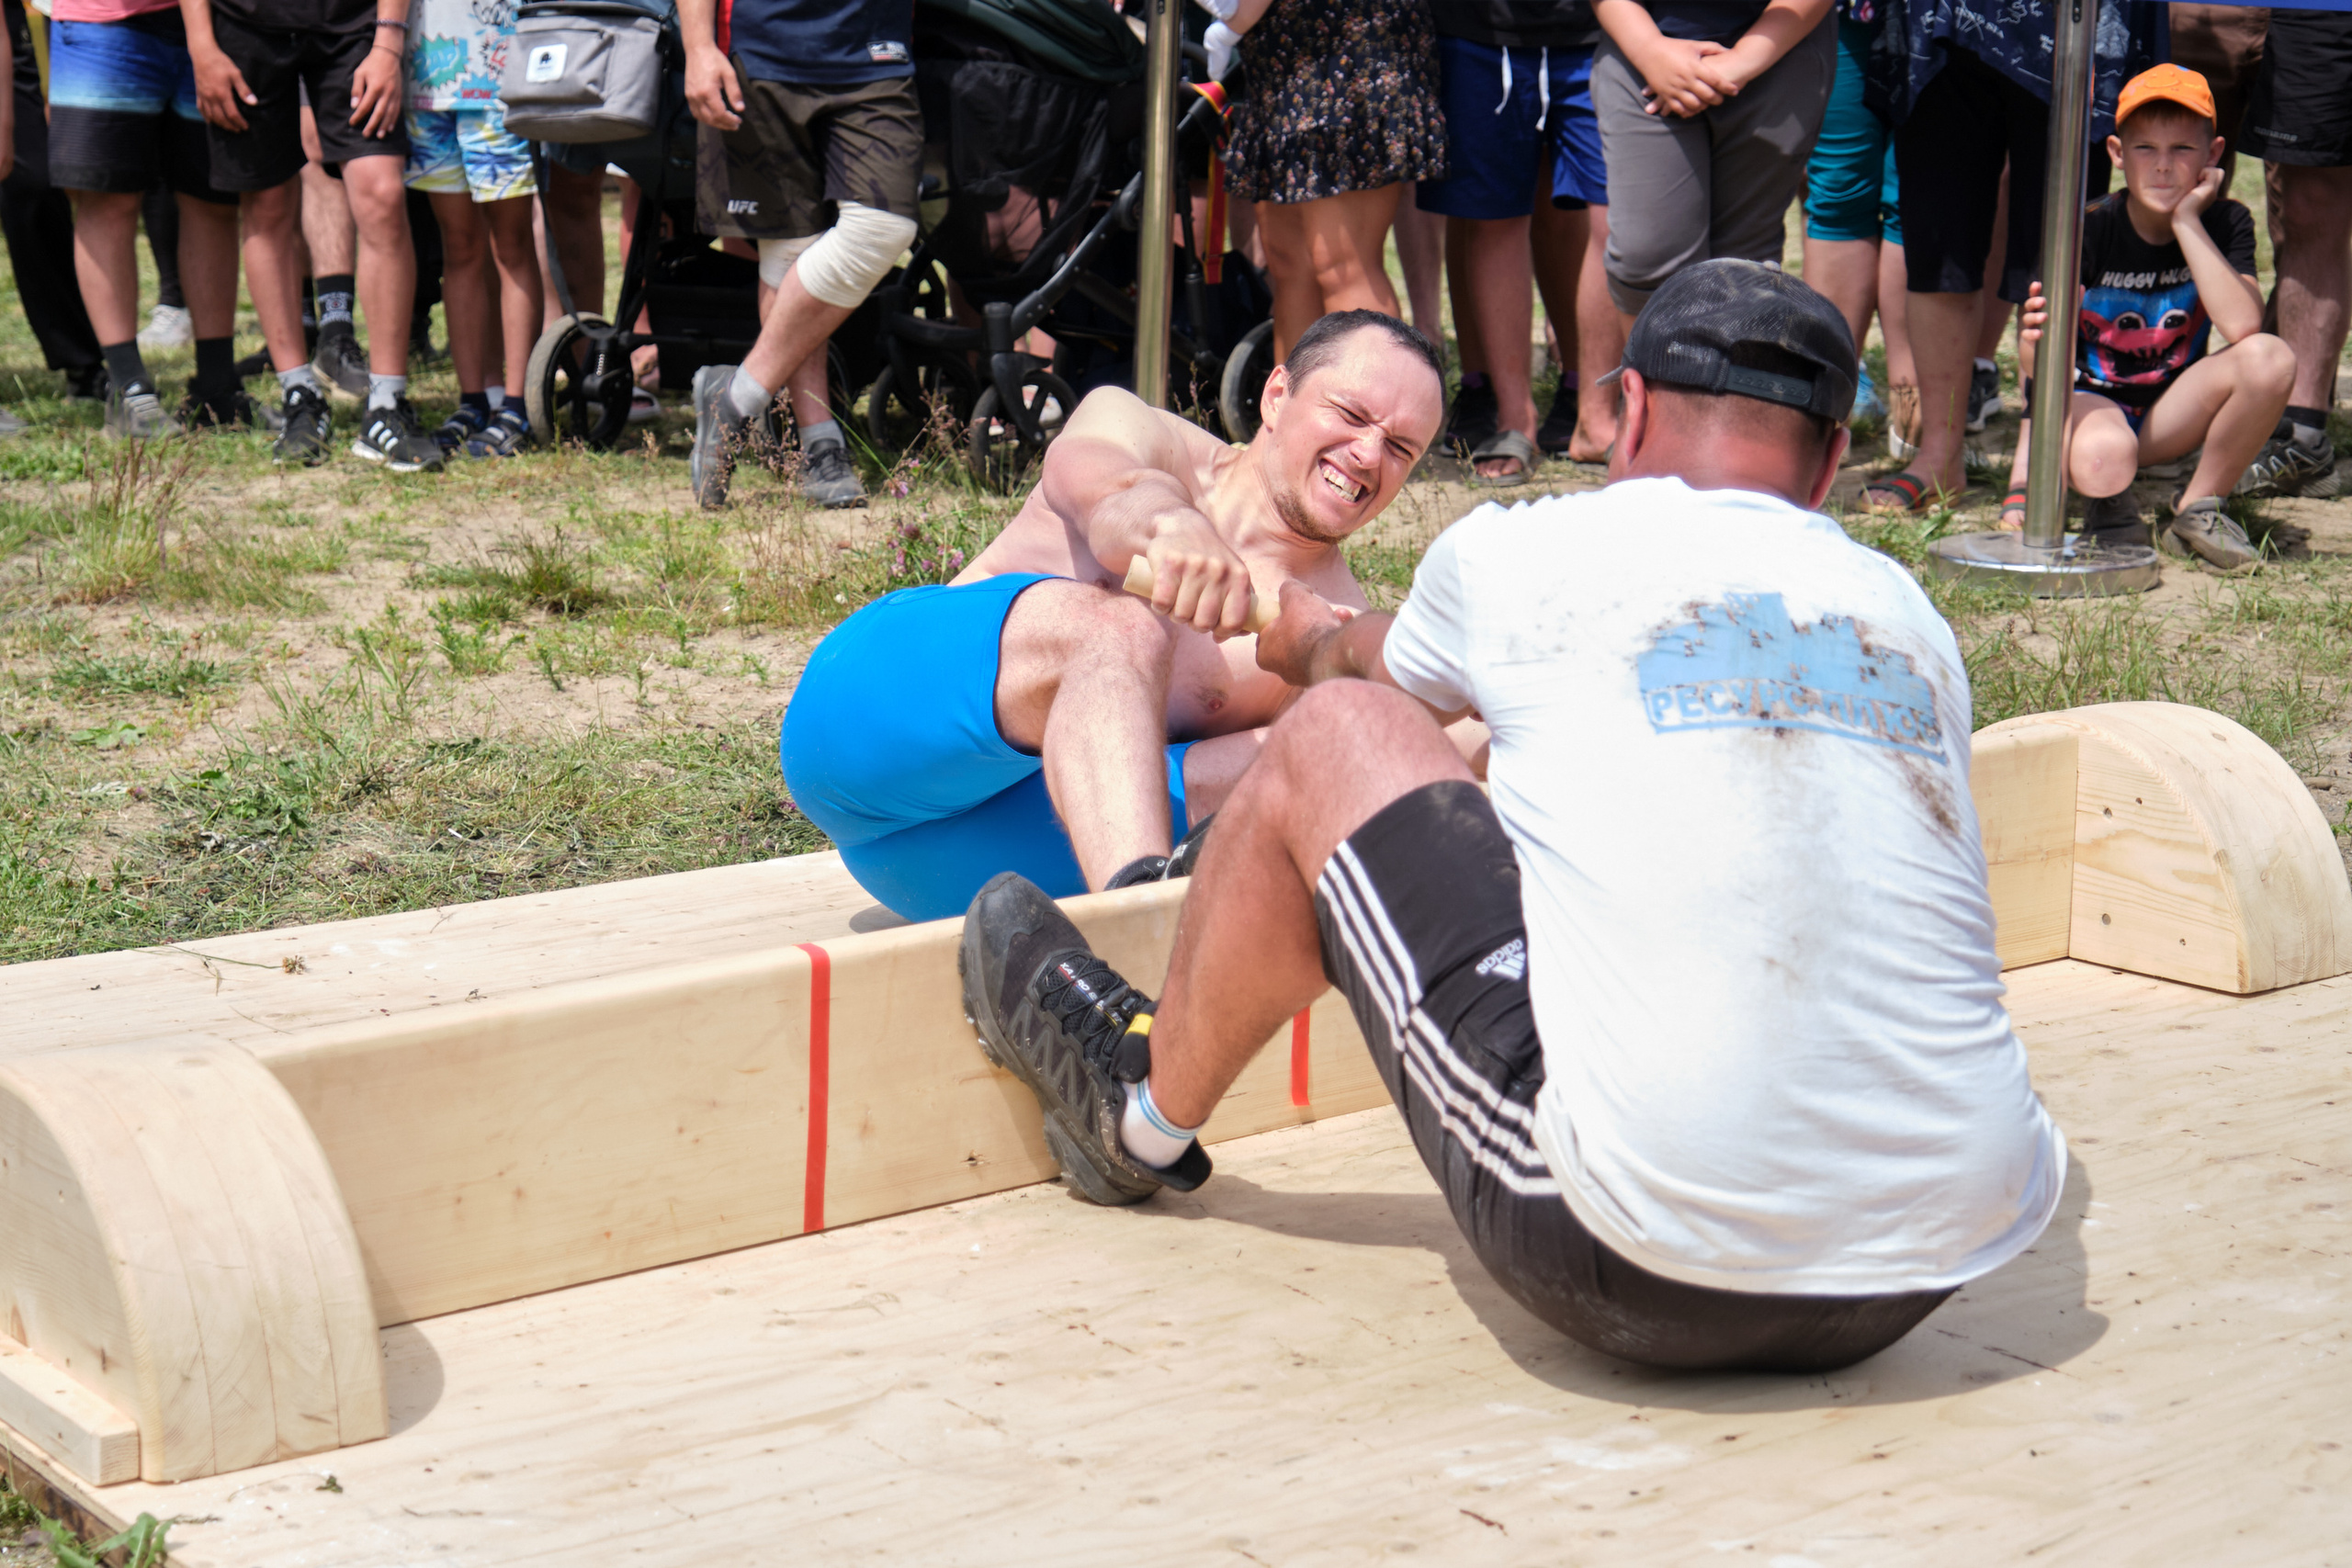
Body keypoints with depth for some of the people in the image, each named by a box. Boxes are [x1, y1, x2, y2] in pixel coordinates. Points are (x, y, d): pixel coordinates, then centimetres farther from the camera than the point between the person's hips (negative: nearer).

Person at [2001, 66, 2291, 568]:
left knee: (2271, 358, -26)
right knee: (2104, 459, -40)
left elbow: (2242, 325, -26)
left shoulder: (2226, 223, -7)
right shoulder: (2087, 230, -15)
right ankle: (2111, 508, 1)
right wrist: (2037, 344, -43)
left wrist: (2187, 220, -25)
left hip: (2169, 414, 3)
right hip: (2088, 399, -3)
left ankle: (2197, 508, -6)